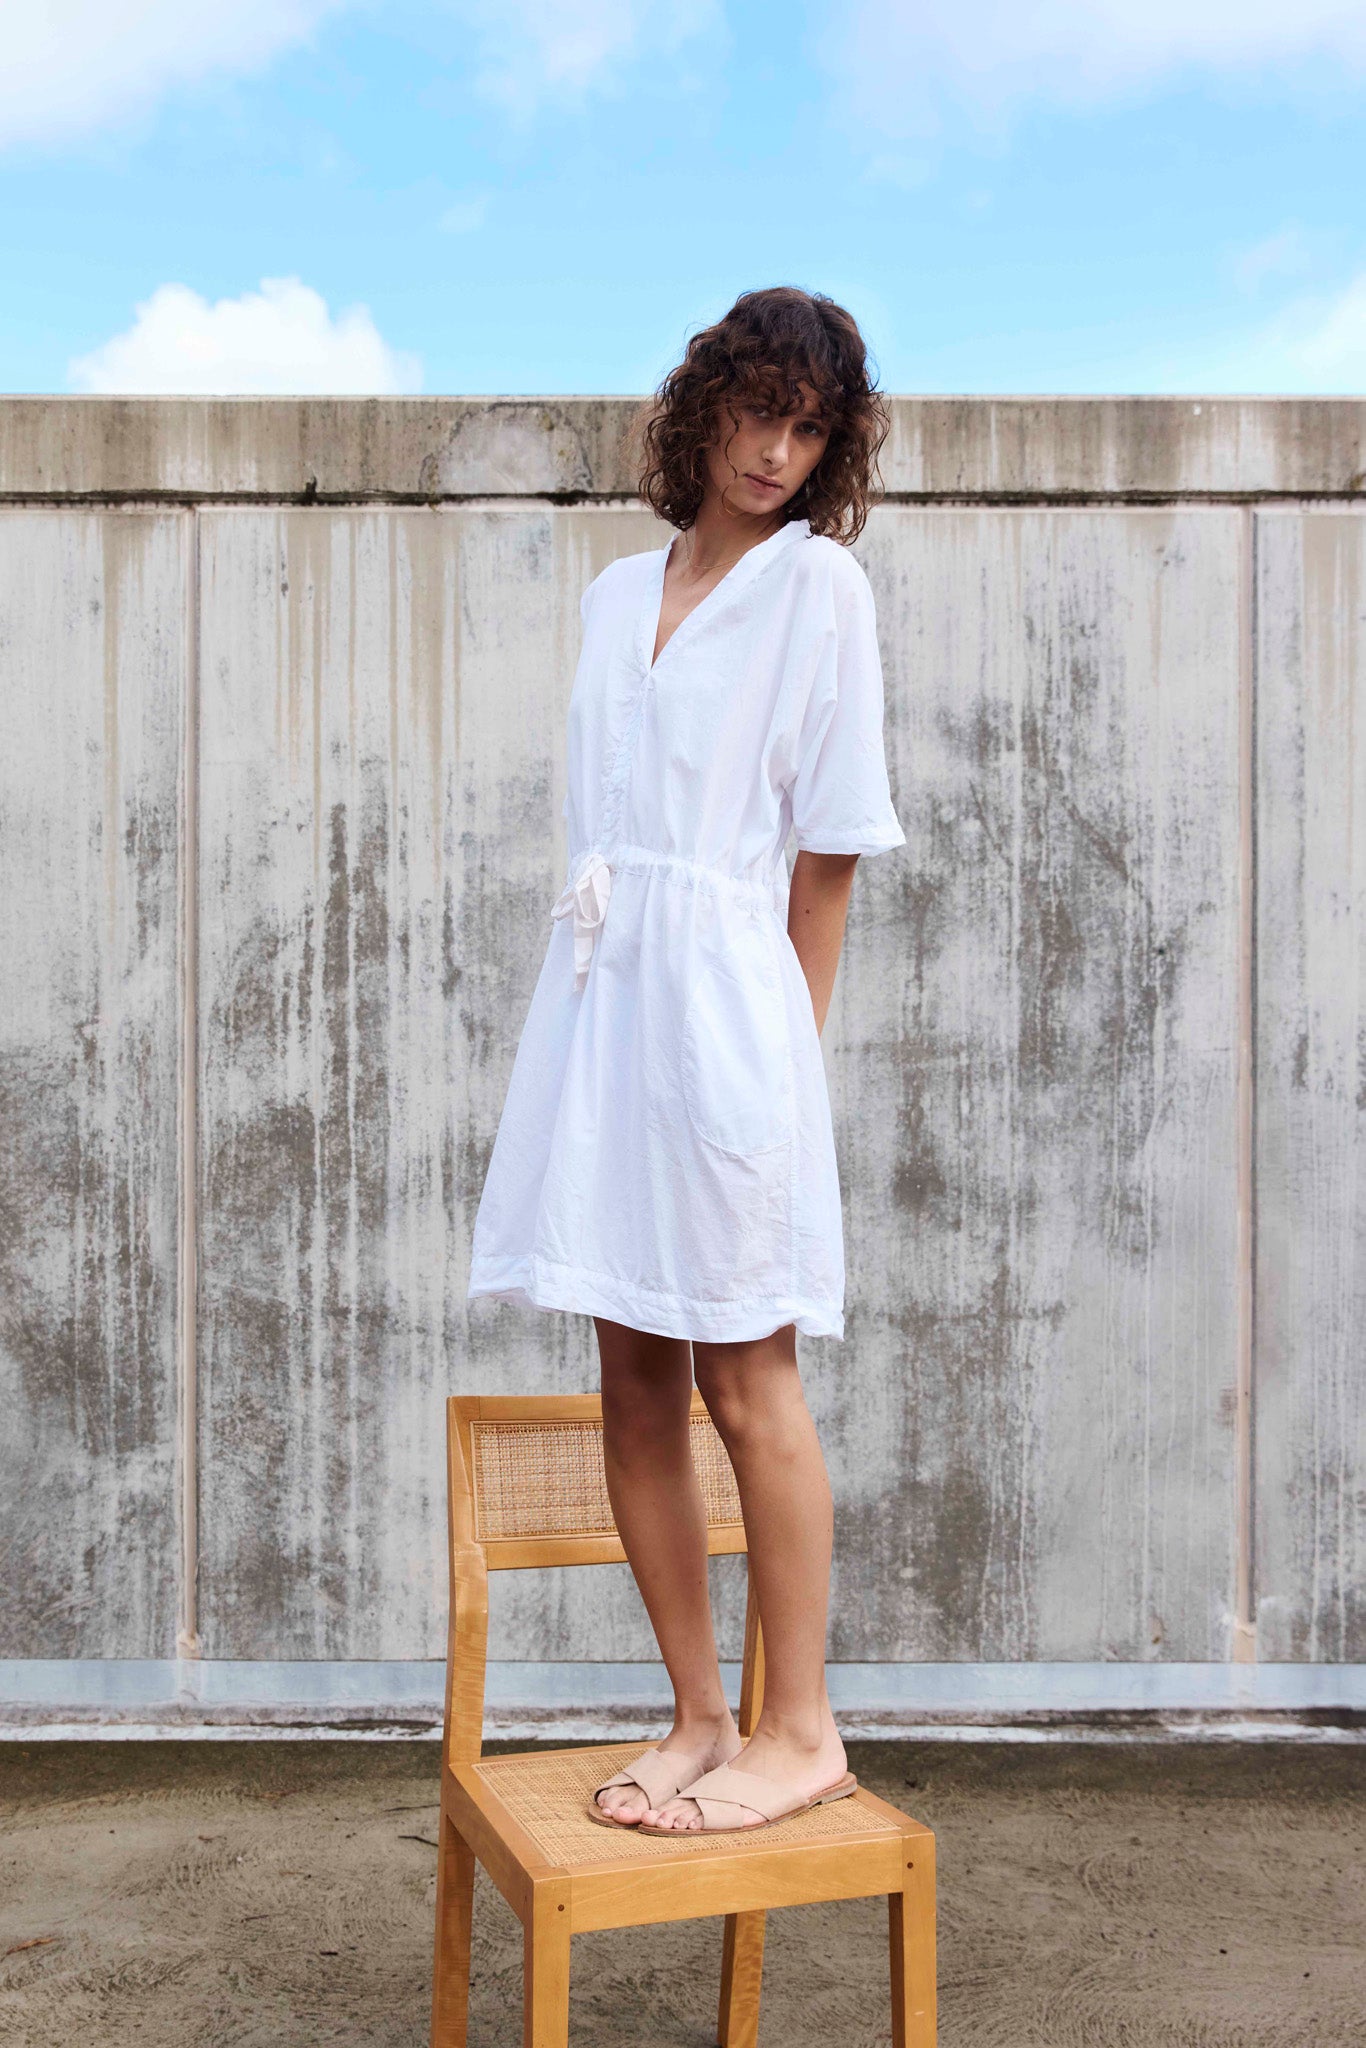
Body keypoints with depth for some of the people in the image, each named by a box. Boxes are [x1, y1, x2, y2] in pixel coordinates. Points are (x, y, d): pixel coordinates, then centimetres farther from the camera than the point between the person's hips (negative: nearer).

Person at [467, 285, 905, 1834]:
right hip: (597, 991, 6)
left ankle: (800, 1733, 13)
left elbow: (829, 850, -2)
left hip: (722, 988, -6)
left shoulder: (818, 579, 1)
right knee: (634, 1378, 7)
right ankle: (698, 1720, 20)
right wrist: (604, 969, 8)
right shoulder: (617, 593, 18)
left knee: (745, 1378, -1)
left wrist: (789, 1051, -3)